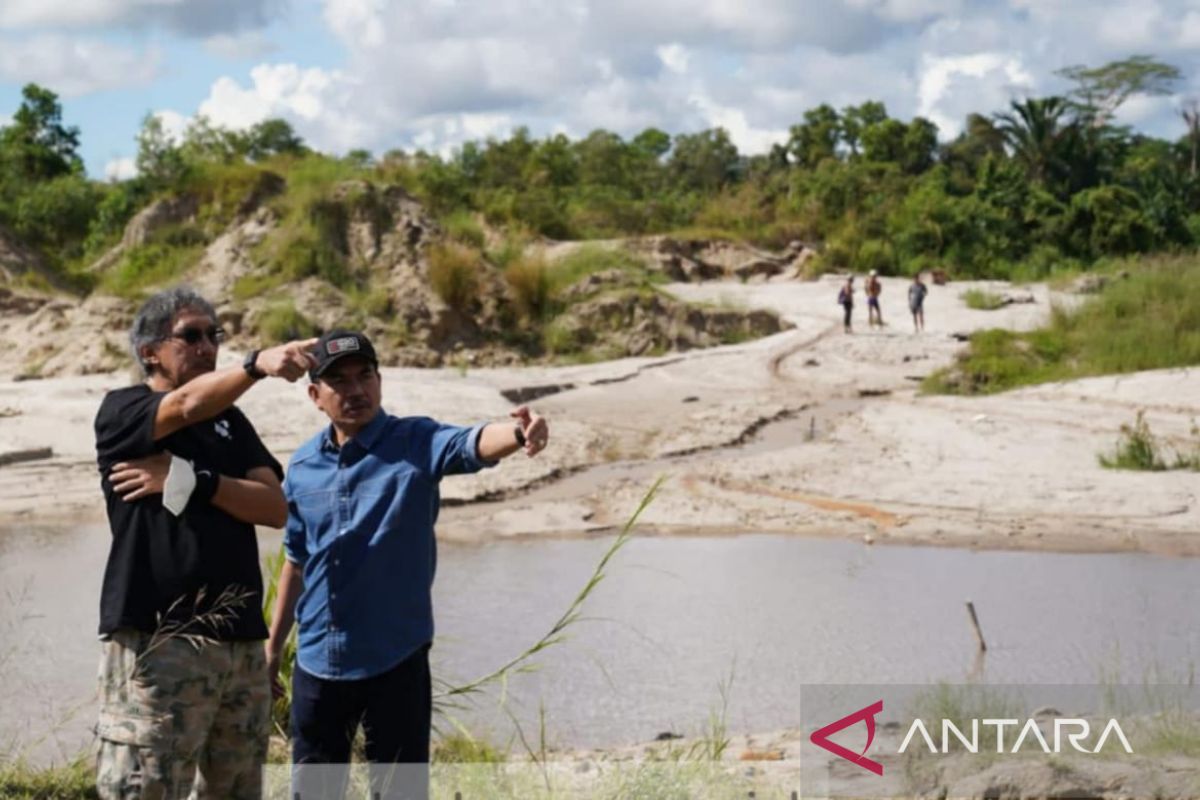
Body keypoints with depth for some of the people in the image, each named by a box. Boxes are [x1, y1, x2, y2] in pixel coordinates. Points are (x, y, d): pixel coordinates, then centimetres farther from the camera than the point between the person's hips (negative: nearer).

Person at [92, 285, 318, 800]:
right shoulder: (121, 411, 1)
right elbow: (188, 405, -21)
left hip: (240, 639, 6)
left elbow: (276, 508, 4)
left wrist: (192, 481, -10)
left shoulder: (230, 420, 18)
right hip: (157, 639, -6)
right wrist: (258, 364, -38)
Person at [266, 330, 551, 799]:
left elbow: (473, 445, -29)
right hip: (317, 662, 4)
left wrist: (518, 433, -51)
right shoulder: (303, 466, 4)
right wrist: (273, 647, 19)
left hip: (395, 660, -4)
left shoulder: (416, 444, -7)